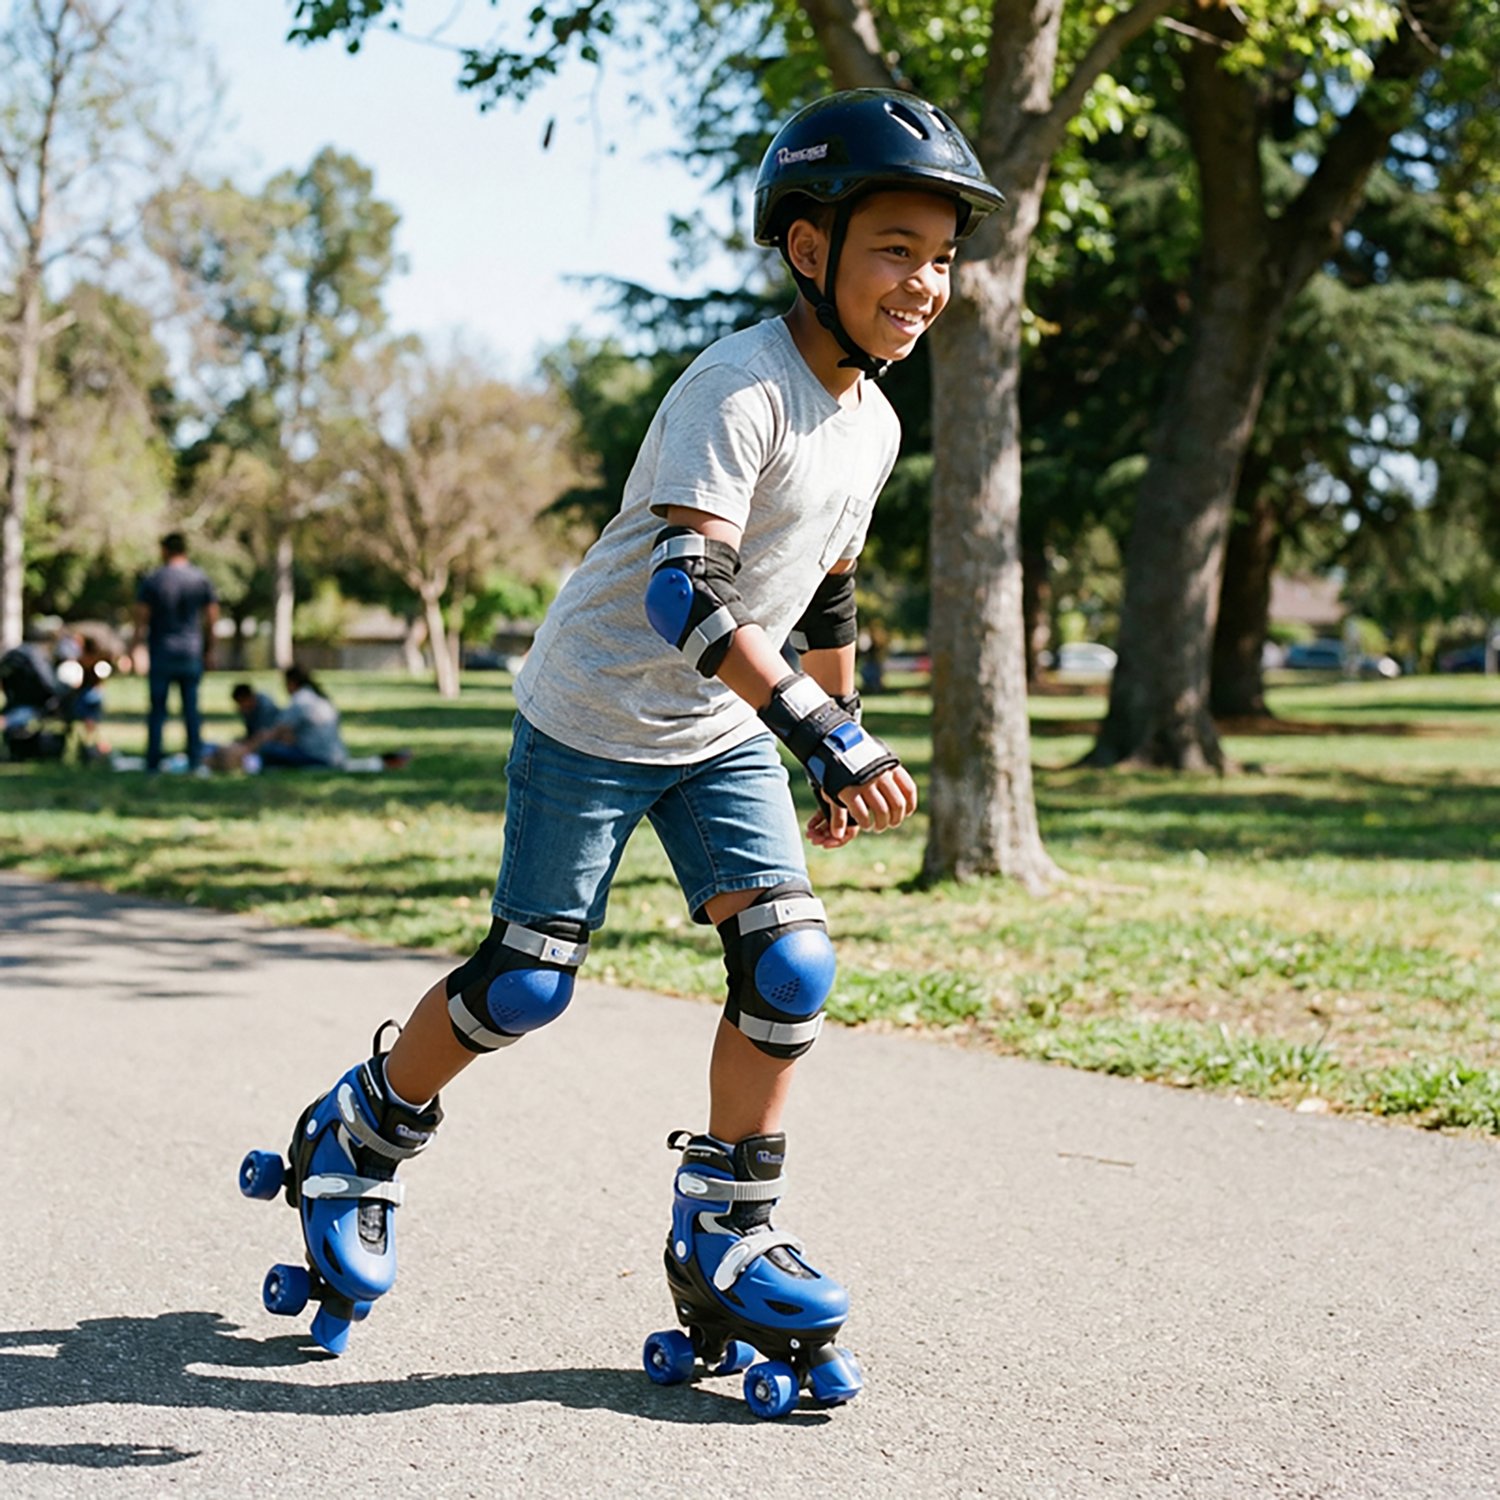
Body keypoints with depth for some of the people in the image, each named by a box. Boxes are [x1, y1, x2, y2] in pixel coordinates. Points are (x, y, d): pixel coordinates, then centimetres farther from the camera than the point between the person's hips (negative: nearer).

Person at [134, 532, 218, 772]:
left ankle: (153, 762, 2)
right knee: (191, 709, 6)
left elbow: (141, 617, -6)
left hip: (161, 653, -1)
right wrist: (209, 650, 11)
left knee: (157, 710, 3)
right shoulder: (201, 579, 3)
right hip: (191, 653, 1)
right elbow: (212, 617, 4)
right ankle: (195, 761, 3)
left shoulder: (152, 580, -3)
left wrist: (137, 647, 0)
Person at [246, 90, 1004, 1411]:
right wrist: (829, 734, -44)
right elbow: (685, 592, -37)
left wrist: (843, 751, 22)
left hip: (724, 736, 7)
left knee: (790, 966, -7)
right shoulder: (739, 387, -25)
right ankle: (357, 1139, 28)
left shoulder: (873, 422, 1)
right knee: (526, 986, 0)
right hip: (593, 719, -7)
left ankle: (723, 1242, 8)